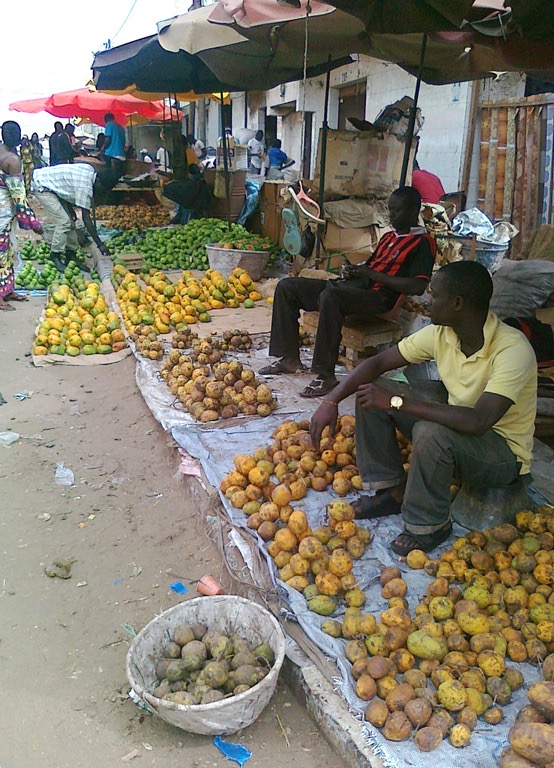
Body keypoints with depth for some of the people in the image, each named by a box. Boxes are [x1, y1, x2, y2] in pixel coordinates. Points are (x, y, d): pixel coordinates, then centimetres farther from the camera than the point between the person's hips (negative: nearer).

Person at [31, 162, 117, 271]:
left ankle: (70, 254, 14)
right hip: (41, 187, -10)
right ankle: (55, 256, -1)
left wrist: (70, 209, 6)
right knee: (64, 221, -14)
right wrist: (100, 244, -25)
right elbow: (86, 218, -27)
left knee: (70, 220, 7)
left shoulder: (89, 169, -3)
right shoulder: (86, 187, -29)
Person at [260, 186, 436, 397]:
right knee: (286, 287, 0)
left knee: (329, 296, -40)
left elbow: (418, 287, -14)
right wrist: (354, 271, 4)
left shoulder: (423, 243, 0)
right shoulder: (388, 237, 26)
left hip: (377, 296, -9)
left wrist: (370, 273, -11)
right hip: (352, 285, 9)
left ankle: (326, 375, -34)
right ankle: (289, 358, 1)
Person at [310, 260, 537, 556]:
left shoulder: (513, 350, -30)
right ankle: (393, 490, 2)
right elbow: (378, 363, -6)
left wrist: (398, 401, -37)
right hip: (457, 428, 7)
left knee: (430, 433, -38)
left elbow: (478, 422, -41)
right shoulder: (440, 333, -10)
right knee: (370, 391, -6)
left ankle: (429, 526, -12)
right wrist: (331, 401, -18)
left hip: (504, 453, -7)